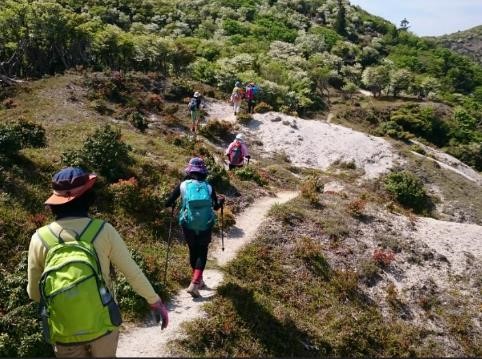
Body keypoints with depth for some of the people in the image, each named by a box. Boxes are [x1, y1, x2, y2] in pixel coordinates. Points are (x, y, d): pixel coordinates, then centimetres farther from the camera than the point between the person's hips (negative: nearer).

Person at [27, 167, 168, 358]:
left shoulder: (40, 238, -12)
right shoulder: (103, 231, -15)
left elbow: (33, 292, 0)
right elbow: (133, 272, -9)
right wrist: (155, 301, 5)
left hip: (64, 334, 0)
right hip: (103, 325, 0)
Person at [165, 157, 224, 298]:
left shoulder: (183, 185, -4)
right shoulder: (208, 186, -2)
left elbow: (168, 203, -2)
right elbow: (216, 207, 9)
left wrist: (172, 204, 21)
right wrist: (221, 200, 30)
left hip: (188, 225, 1)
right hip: (206, 226, 0)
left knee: (193, 251, 20)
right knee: (202, 253, 11)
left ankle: (198, 280, 33)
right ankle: (195, 283, -3)